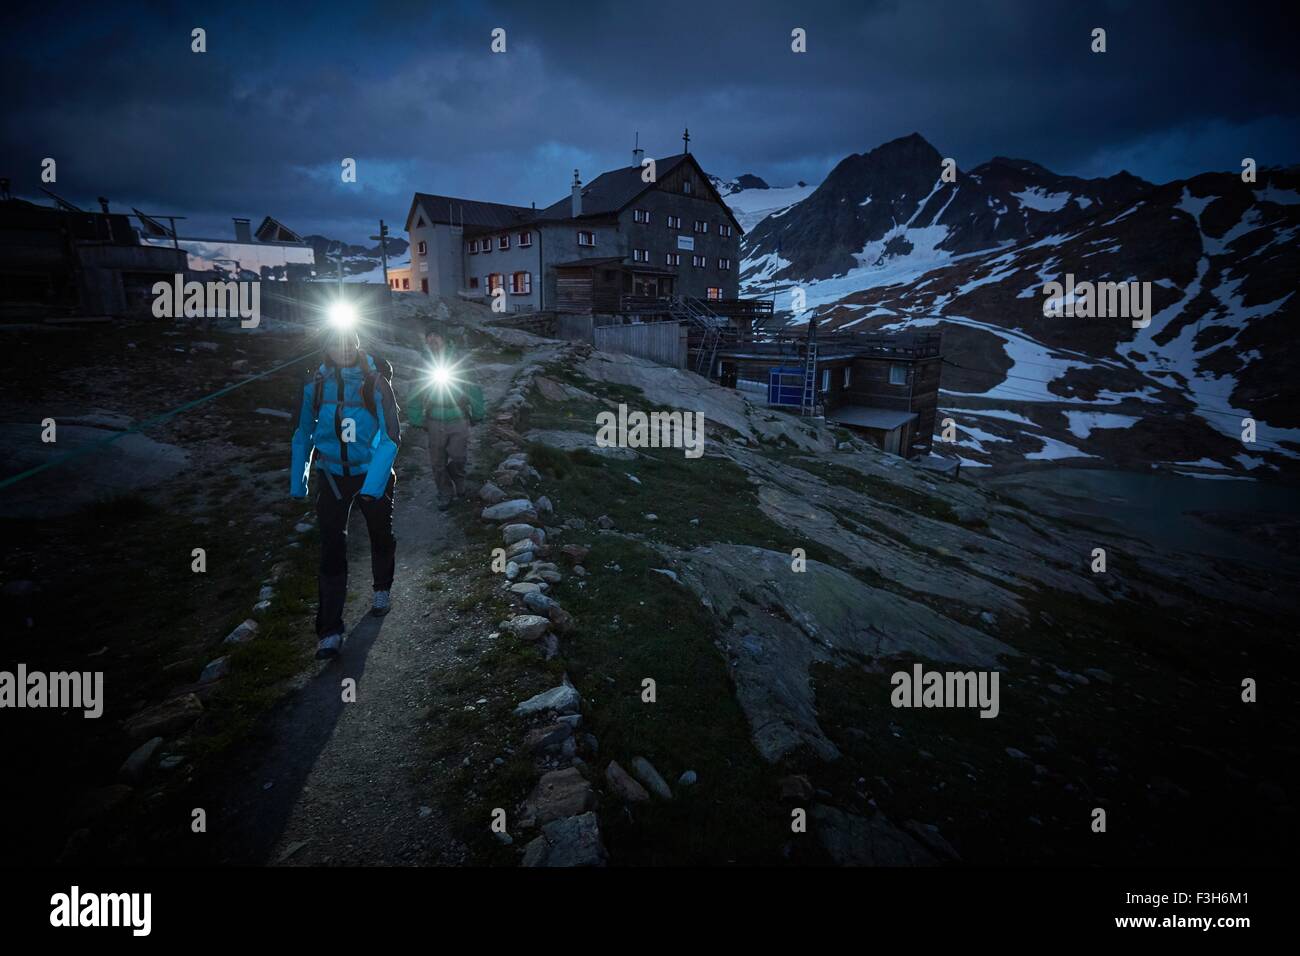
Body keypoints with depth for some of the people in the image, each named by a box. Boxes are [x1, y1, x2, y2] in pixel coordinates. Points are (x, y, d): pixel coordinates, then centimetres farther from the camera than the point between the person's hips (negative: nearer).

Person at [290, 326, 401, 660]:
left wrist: (372, 485, -26)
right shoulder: (316, 384, -7)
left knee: (381, 536, 15)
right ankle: (330, 632, -2)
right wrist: (297, 484, 4)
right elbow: (303, 435, 4)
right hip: (332, 476, 1)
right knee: (331, 548, -6)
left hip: (373, 473, -1)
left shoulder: (375, 382, -16)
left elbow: (390, 436, -19)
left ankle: (382, 590, 45)